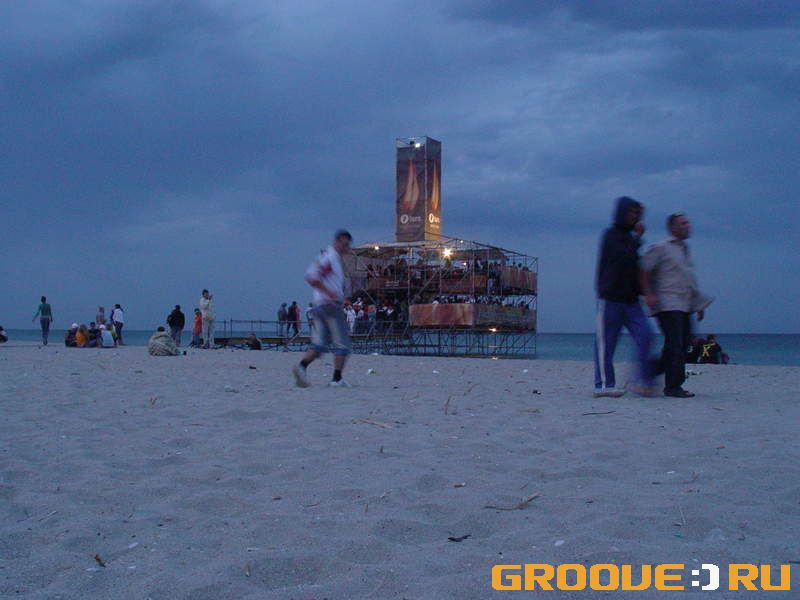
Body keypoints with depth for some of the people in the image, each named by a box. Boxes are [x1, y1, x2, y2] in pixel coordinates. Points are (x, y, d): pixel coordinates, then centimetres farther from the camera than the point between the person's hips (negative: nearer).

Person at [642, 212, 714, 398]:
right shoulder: (660, 248, -3)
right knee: (675, 345, -12)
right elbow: (644, 270, -8)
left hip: (685, 306, 8)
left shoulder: (685, 249, 22)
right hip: (668, 304, -8)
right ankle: (673, 387, -8)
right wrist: (649, 294, -17)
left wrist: (699, 304, 25)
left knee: (683, 343, 5)